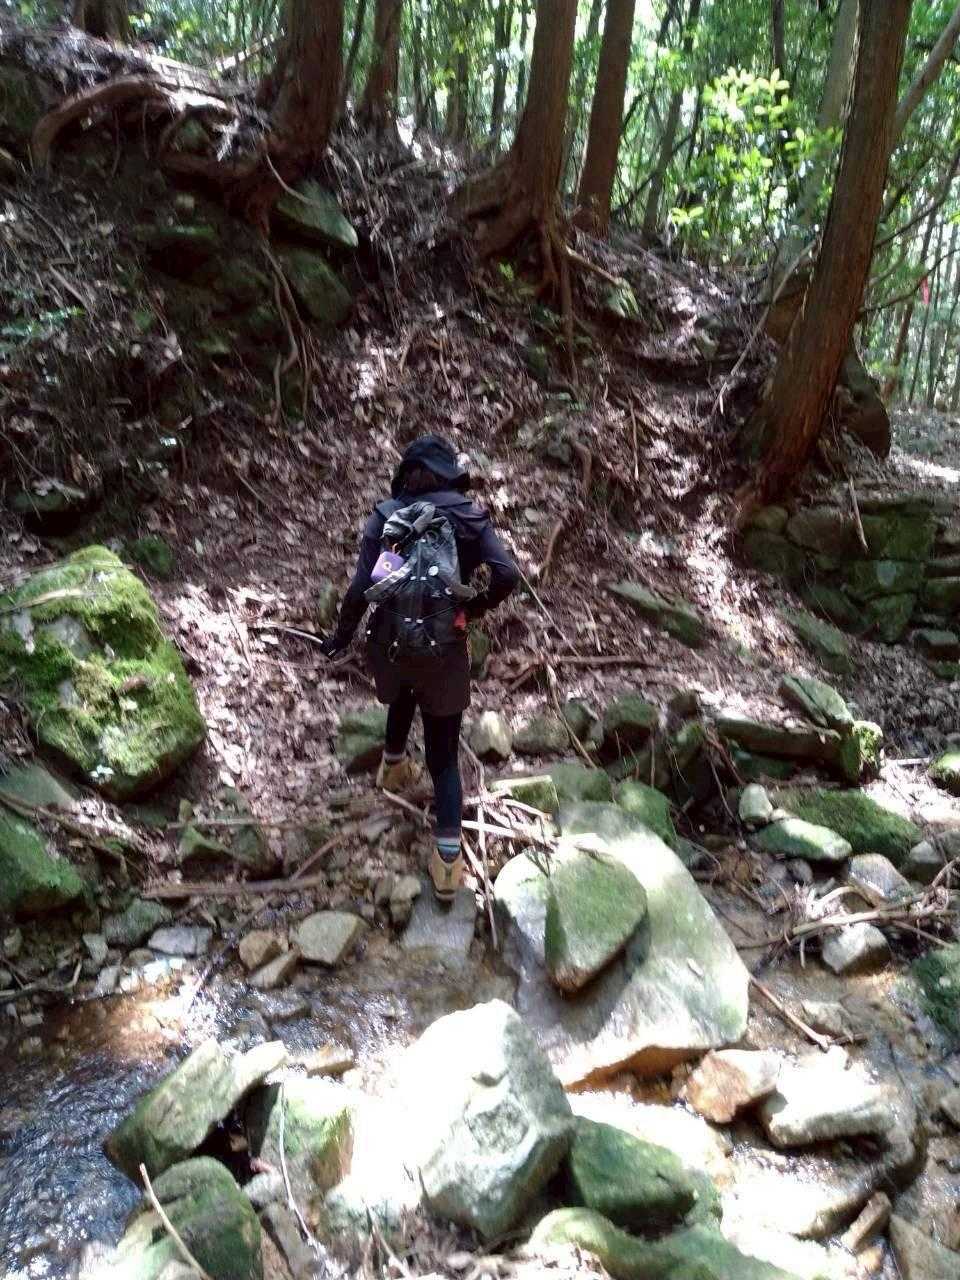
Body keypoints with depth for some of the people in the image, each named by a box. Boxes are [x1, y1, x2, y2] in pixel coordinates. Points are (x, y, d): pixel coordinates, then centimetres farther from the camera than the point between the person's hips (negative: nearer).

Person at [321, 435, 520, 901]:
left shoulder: (386, 516, -5)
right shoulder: (470, 516, -2)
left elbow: (362, 588, -12)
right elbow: (508, 575, -12)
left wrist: (341, 635, 2)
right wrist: (476, 606, 6)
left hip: (391, 640, 1)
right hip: (446, 647, -1)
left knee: (402, 697, 37)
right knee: (443, 752, 8)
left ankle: (394, 765, 56)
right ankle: (449, 858, 5)